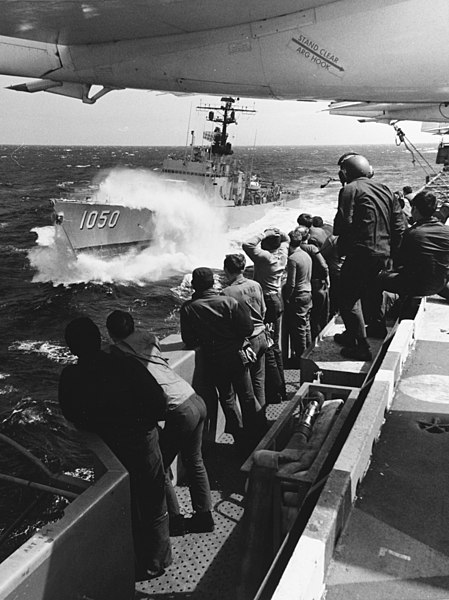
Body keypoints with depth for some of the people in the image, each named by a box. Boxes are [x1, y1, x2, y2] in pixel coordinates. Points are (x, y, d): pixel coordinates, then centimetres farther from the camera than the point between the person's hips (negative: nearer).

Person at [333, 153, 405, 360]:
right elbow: (399, 225, 13)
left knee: (349, 299, -2)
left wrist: (342, 247, 0)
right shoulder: (384, 190, 13)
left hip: (360, 253, -8)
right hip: (383, 253, 8)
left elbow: (343, 224, -19)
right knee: (372, 290, 29)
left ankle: (361, 347, -3)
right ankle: (376, 326, 47)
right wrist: (392, 251, 19)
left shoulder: (350, 190, -9)